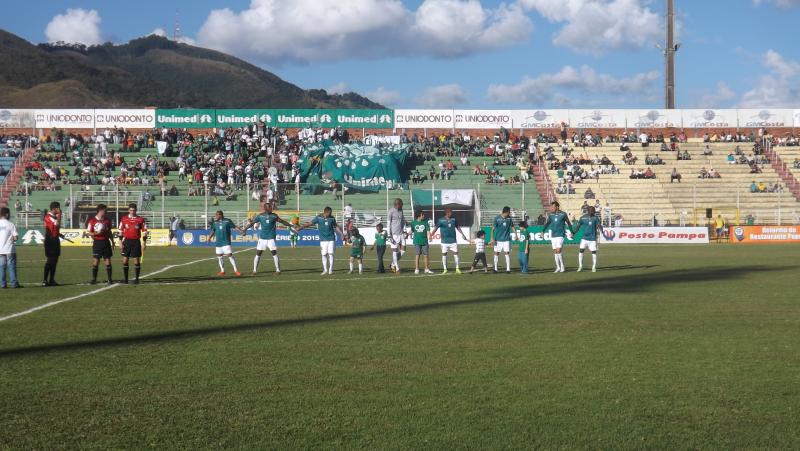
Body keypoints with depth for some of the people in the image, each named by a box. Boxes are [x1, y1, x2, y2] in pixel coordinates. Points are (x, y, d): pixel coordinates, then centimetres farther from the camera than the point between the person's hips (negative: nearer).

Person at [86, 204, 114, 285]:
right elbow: (88, 232, -3)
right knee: (96, 261, -2)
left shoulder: (107, 220, 9)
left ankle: (109, 279, 6)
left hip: (106, 242, 3)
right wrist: (96, 233, -19)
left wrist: (112, 241, 17)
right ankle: (94, 279, 5)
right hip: (97, 242, -3)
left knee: (108, 260, 2)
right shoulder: (92, 220, -3)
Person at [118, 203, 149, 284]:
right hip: (127, 241, 1)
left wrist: (144, 243, -2)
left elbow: (144, 231, 3)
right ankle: (125, 278, 9)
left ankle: (136, 278, 6)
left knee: (136, 260, -1)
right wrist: (121, 242, 3)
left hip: (136, 241, -1)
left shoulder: (141, 220, 0)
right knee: (125, 260, 1)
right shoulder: (124, 219, 4)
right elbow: (121, 231, 9)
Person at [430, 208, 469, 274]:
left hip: (453, 241, 2)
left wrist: (463, 235, 18)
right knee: (444, 254, 1)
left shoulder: (453, 220, 6)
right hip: (445, 241, -2)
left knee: (455, 253, -1)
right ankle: (445, 269, 10)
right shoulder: (441, 220, -5)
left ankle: (457, 269, 7)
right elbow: (436, 228, -10)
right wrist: (431, 235, -22)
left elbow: (458, 228, 16)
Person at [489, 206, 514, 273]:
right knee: (496, 253, 5)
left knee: (507, 253, -5)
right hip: (498, 239, -1)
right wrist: (492, 239, -11)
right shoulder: (497, 218, -8)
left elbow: (512, 227, 12)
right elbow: (493, 228, -5)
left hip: (506, 239, 1)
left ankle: (508, 269, -1)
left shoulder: (509, 218, 0)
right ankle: (495, 268, 17)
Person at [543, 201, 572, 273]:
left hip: (560, 235, -4)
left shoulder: (563, 214, -5)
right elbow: (547, 223, -6)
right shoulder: (550, 214, 3)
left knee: (558, 251, -14)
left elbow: (568, 223, 6)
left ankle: (562, 267, -1)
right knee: (555, 251, 7)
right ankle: (558, 267, 16)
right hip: (553, 235, 4)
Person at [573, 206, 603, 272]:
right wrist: (574, 232, -11)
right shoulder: (583, 218, 0)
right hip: (585, 238, 1)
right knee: (581, 251, -7)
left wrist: (601, 230, -35)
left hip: (593, 239, -1)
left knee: (594, 252, -2)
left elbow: (599, 225, -13)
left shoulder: (595, 218, -2)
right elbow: (578, 226, 4)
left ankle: (594, 267, 12)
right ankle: (580, 266, 7)